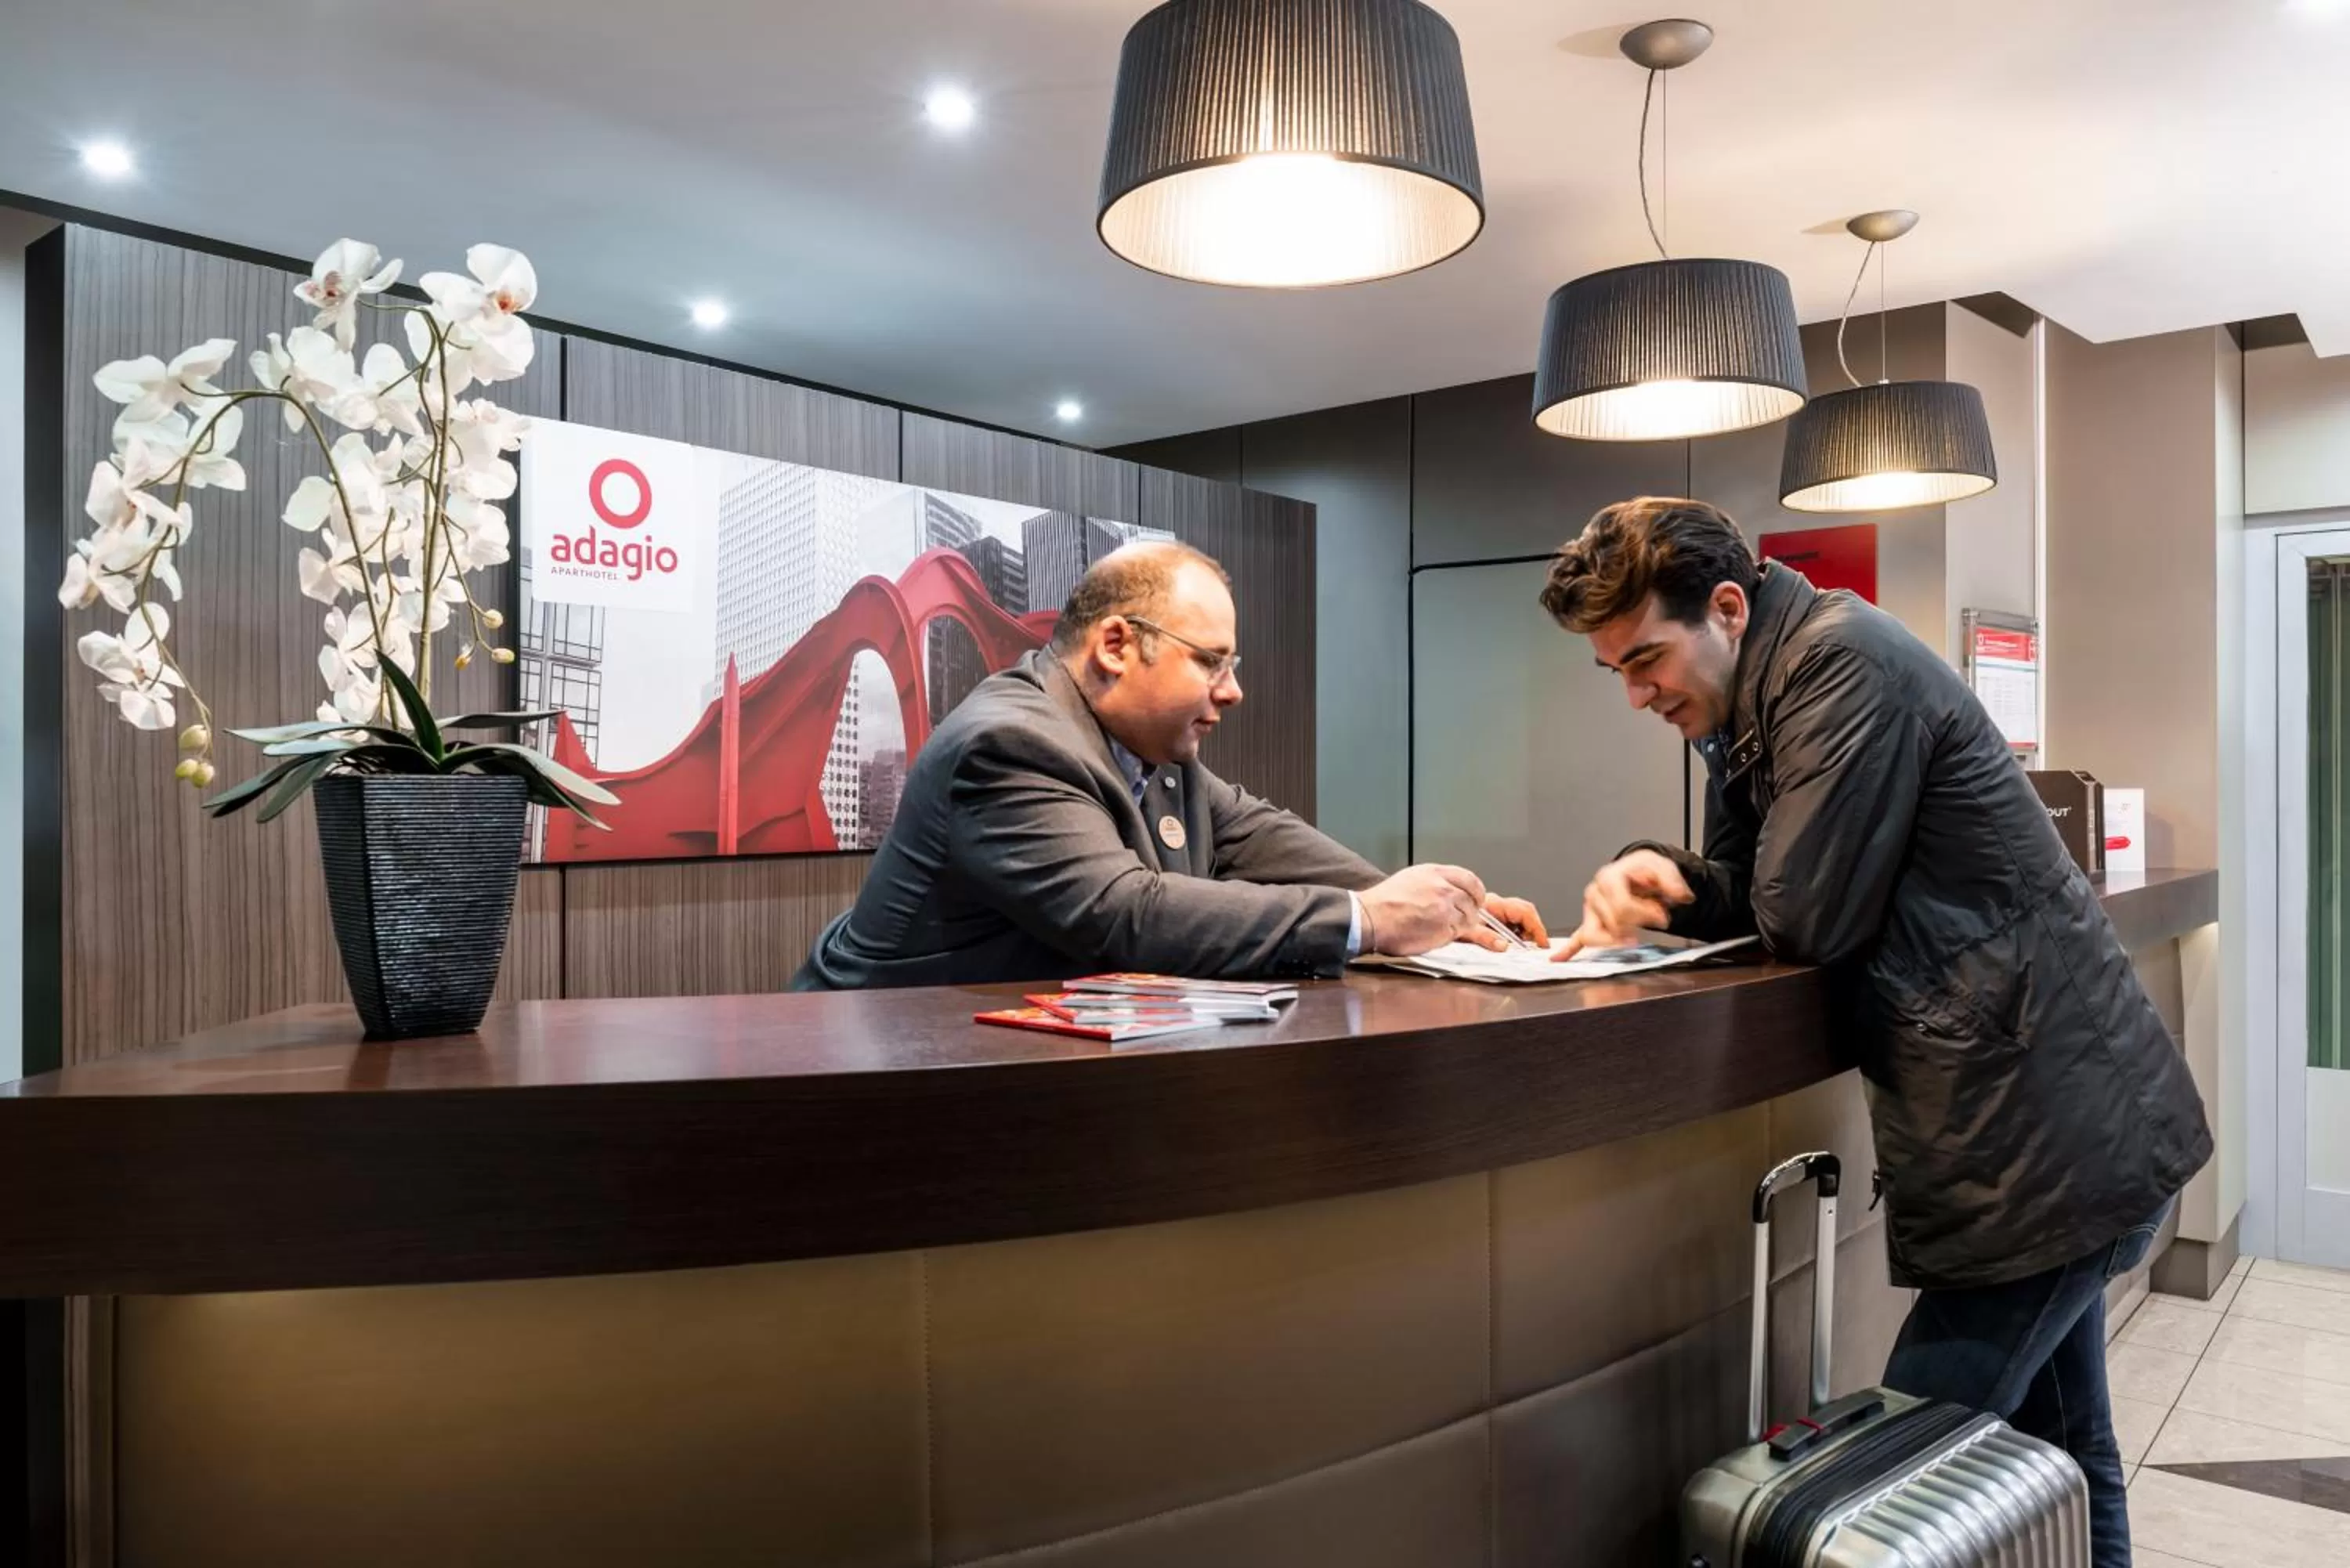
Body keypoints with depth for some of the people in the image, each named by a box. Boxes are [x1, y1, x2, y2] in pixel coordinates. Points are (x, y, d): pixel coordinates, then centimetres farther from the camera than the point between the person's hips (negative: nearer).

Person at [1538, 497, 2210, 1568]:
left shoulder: (1846, 659, -19)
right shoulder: (1743, 707, 10)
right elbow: (1749, 891, 12)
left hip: (2058, 1145, -9)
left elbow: (1805, 917, -23)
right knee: (2057, 1462, 21)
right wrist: (1664, 882, -9)